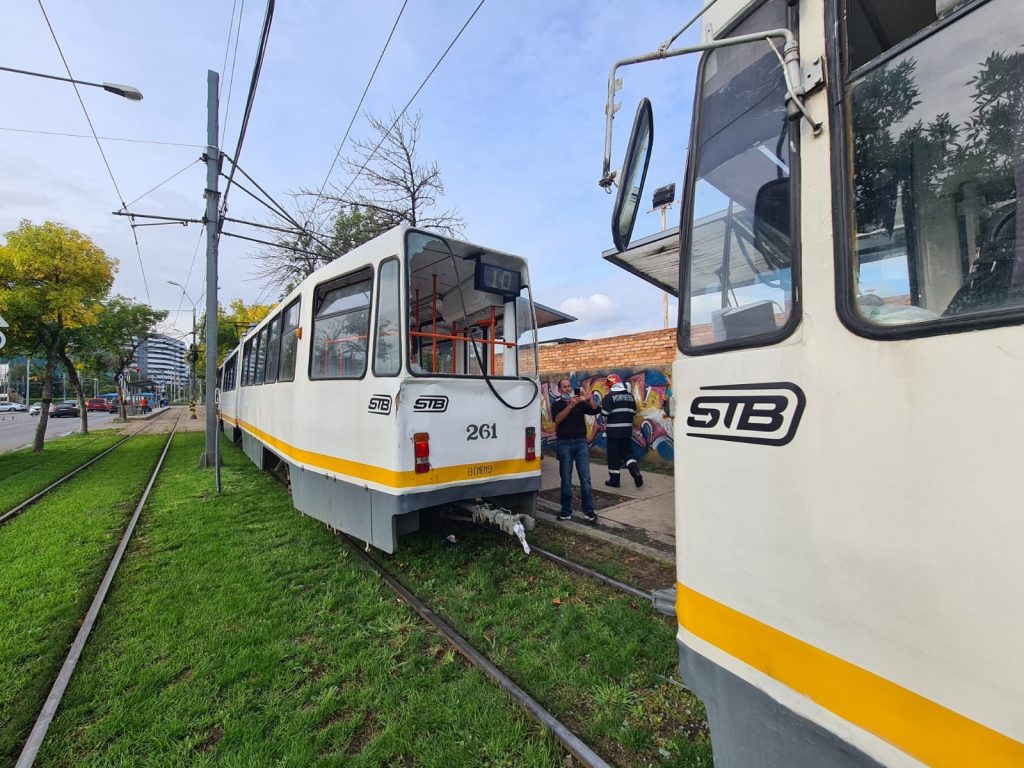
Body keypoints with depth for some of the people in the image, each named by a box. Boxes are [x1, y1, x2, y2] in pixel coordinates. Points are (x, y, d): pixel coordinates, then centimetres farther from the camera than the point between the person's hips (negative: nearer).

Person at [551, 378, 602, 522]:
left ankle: (589, 511, 3)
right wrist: (570, 405, -23)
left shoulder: (580, 403, 11)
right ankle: (566, 511, 11)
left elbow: (596, 410, -2)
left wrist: (588, 400, -20)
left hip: (581, 442, 2)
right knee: (566, 480, 3)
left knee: (585, 479, -1)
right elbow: (557, 419, -14)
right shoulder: (557, 405, 5)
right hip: (564, 444, -1)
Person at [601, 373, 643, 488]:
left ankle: (614, 480, 11)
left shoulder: (609, 396, -11)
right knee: (628, 453, 16)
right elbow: (633, 412, 14)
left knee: (614, 455, 4)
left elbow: (605, 413, -14)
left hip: (614, 430, -5)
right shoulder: (630, 395, 8)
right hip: (627, 430, 5)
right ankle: (636, 474, -2)